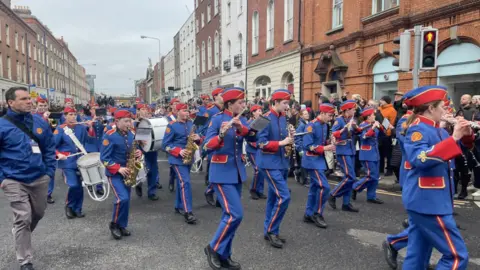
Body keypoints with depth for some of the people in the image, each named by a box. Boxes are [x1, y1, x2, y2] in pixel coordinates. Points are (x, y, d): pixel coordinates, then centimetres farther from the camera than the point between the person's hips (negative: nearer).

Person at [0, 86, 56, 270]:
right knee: (23, 219, -4)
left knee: (38, 213, 19)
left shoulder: (40, 122, 1)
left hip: (39, 178, 4)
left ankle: (21, 235, 50)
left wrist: (50, 171, 3)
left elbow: (49, 148, 8)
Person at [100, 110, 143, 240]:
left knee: (126, 200, 9)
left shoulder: (131, 134, 4)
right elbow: (104, 158, -15)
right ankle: (114, 225, 4)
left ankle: (122, 226, 24)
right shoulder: (109, 136, -15)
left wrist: (138, 153, -8)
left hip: (127, 172, 6)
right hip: (114, 173, -6)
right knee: (122, 198, -18)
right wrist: (118, 168, -24)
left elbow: (133, 150, 16)